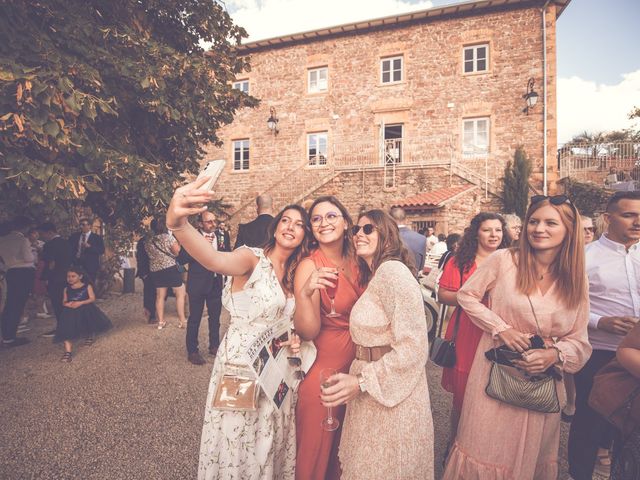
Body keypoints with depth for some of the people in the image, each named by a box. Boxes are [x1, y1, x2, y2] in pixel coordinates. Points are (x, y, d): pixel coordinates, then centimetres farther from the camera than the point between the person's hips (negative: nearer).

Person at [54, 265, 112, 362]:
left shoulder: (87, 286, -2)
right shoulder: (67, 289, 7)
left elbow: (92, 299, -10)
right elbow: (64, 301, 8)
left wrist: (80, 303, -22)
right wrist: (67, 304, -15)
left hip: (86, 311, -1)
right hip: (71, 312, 2)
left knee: (89, 327, 7)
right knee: (67, 329, -13)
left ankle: (90, 335, 44)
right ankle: (68, 351, -18)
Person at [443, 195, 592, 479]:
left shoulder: (576, 280, 1)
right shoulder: (503, 260, -11)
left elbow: (579, 341, 4)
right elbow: (466, 295, -3)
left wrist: (554, 354, -15)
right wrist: (501, 328, -13)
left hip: (542, 381, 3)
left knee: (531, 454, 21)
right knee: (486, 449, 11)